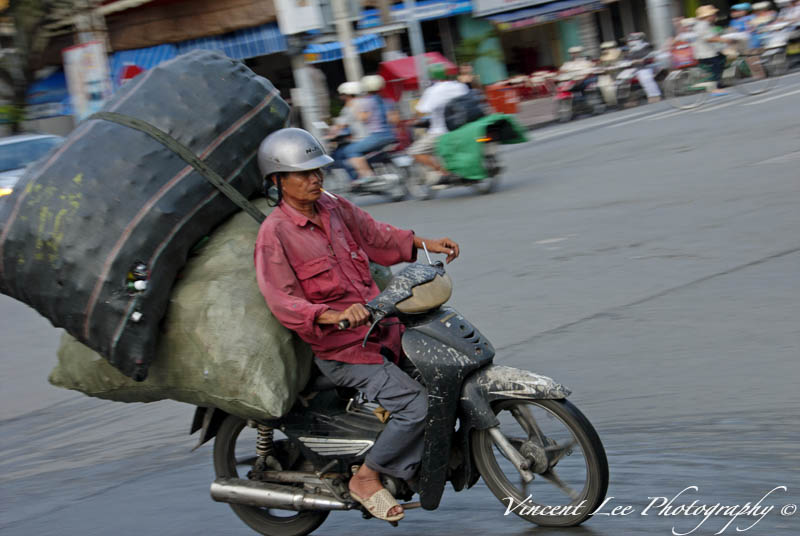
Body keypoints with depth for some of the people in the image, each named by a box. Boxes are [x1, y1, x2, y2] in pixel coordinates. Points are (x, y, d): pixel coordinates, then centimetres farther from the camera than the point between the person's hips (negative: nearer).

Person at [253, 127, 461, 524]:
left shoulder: (334, 208, 7)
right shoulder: (274, 234, -14)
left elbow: (376, 236, 22)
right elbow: (282, 302, -21)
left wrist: (426, 245, 9)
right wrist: (335, 317, -36)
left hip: (380, 326, 8)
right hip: (339, 348, -8)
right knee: (416, 404, -19)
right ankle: (366, 479, 0)